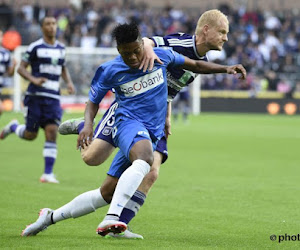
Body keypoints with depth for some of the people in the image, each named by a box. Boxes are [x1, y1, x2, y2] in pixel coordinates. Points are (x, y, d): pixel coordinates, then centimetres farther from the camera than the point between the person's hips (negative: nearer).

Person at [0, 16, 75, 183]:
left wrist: (69, 82, 7)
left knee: (52, 132, -10)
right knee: (31, 135, 2)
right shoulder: (35, 47, -4)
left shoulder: (61, 48, 12)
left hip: (53, 97, 3)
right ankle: (13, 127, 37)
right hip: (35, 95, -3)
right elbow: (21, 68, -2)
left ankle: (48, 173, -7)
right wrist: (34, 80, -19)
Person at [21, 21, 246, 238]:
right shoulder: (110, 71, -4)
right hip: (129, 122, -4)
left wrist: (225, 69, 6)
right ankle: (112, 218, -53)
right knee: (145, 158, -41)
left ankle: (51, 217, 14)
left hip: (153, 135, 4)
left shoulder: (160, 56, 3)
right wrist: (88, 125, -11)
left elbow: (194, 65, 18)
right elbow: (93, 102, 9)